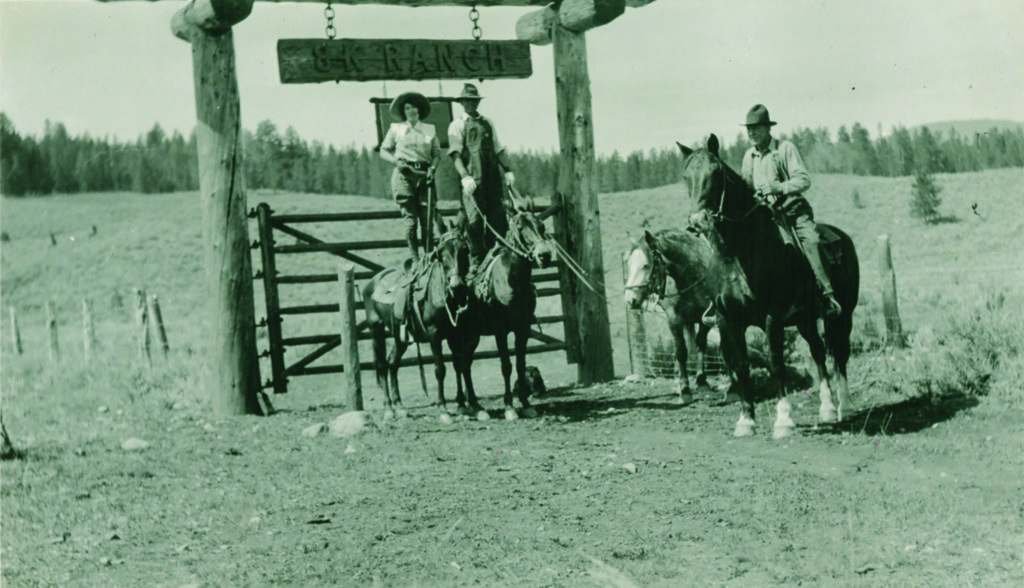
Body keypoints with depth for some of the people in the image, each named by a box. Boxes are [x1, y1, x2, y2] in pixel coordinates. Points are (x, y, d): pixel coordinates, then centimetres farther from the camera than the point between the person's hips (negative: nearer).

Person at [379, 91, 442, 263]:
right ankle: (414, 259, -2)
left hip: (424, 174, 1)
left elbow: (437, 153, 15)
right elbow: (384, 151, 13)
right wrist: (395, 161, -5)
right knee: (410, 218, -7)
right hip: (404, 174, -1)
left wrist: (433, 168, -4)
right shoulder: (396, 129, 12)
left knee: (427, 218, -4)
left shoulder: (430, 129, 15)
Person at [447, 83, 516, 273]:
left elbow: (498, 149, 21)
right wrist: (465, 176, -19)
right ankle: (476, 261, 0)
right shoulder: (457, 125, 4)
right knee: (475, 219, -8)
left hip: (493, 177, 5)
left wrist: (508, 170, 7)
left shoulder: (488, 123, 21)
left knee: (498, 217, 3)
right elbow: (455, 153, -5)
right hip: (473, 178, -5)